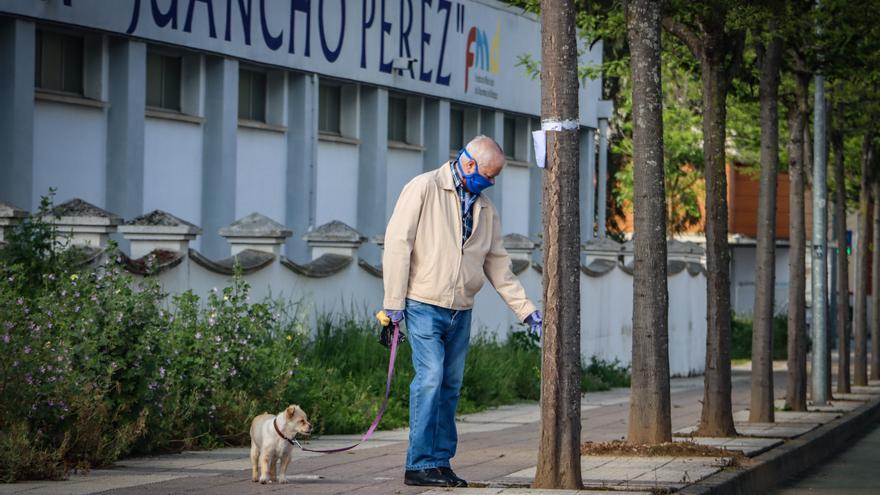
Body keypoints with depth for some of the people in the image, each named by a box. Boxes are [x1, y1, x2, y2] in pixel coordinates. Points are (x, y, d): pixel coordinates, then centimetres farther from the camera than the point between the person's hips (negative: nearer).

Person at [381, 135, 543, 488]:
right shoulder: (424, 188, -6)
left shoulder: (485, 208, 14)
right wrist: (394, 302, -12)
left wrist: (526, 310, 12)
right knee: (430, 379, -14)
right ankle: (420, 465, -11)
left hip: (461, 310, 6)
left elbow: (498, 264, 18)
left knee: (450, 386, 6)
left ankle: (441, 462, 11)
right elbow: (398, 243, -9)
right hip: (424, 304, -6)